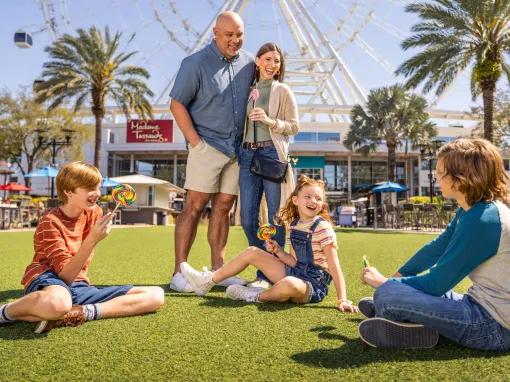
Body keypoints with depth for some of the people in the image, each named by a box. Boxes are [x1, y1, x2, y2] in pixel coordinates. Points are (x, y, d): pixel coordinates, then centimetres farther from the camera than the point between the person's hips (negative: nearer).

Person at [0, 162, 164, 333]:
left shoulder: (94, 212, 7)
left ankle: (81, 313, -21)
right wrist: (92, 240, -30)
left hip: (79, 285, 6)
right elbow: (65, 275, -21)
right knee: (58, 302, -48)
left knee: (156, 295, -10)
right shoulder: (50, 222, -12)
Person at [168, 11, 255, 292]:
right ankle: (179, 273, -2)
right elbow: (177, 105, -5)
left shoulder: (248, 63, 10)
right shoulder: (196, 63, -5)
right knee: (194, 207, -7)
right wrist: (196, 142, -12)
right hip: (207, 146, -5)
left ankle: (218, 269, 17)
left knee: (223, 208, 8)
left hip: (237, 149, 5)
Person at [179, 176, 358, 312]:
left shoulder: (323, 228, -16)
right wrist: (278, 252, -8)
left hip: (313, 285, -7)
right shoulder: (293, 225, 5)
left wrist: (342, 299, -24)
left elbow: (334, 267, -18)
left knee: (290, 284, -43)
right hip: (296, 273, 7)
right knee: (252, 252, 7)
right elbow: (296, 262, 8)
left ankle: (257, 296, -11)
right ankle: (207, 281, 15)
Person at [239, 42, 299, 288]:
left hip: (272, 154, -4)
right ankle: (262, 273, 18)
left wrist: (269, 121, -13)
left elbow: (294, 126, 2)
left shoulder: (283, 91, 6)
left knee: (275, 217, -1)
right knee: (248, 219, 3)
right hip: (247, 155, 4)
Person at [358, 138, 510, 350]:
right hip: (483, 307, 10)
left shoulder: (481, 220, -24)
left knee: (387, 294, -19)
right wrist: (397, 277, 15)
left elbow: (436, 283, -19)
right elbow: (436, 249, 16)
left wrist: (385, 283, -6)